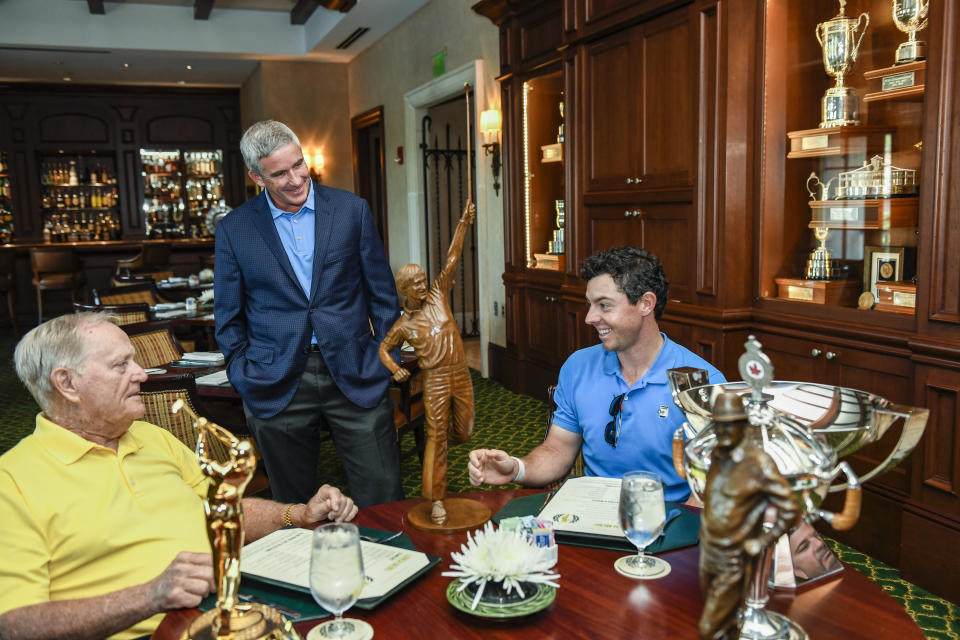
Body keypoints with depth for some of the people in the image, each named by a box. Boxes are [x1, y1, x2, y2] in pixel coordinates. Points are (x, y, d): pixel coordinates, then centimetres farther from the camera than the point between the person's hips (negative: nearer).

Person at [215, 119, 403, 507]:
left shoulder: (351, 210, 2)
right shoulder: (234, 229, 2)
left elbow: (382, 291, 6)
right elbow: (228, 316, 9)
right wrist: (244, 378, 1)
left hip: (355, 377, 0)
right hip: (278, 386, 1)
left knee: (383, 501, 3)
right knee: (293, 510, 13)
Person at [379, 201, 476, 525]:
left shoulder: (438, 295, 4)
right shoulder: (404, 324, 1)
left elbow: (452, 259, -1)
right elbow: (384, 347, 16)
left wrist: (464, 223, -5)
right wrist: (394, 369, -5)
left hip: (461, 374, 3)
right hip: (434, 380, -3)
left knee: (464, 432, 9)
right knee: (436, 437, -5)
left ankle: (446, 436, 46)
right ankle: (436, 500, 0)